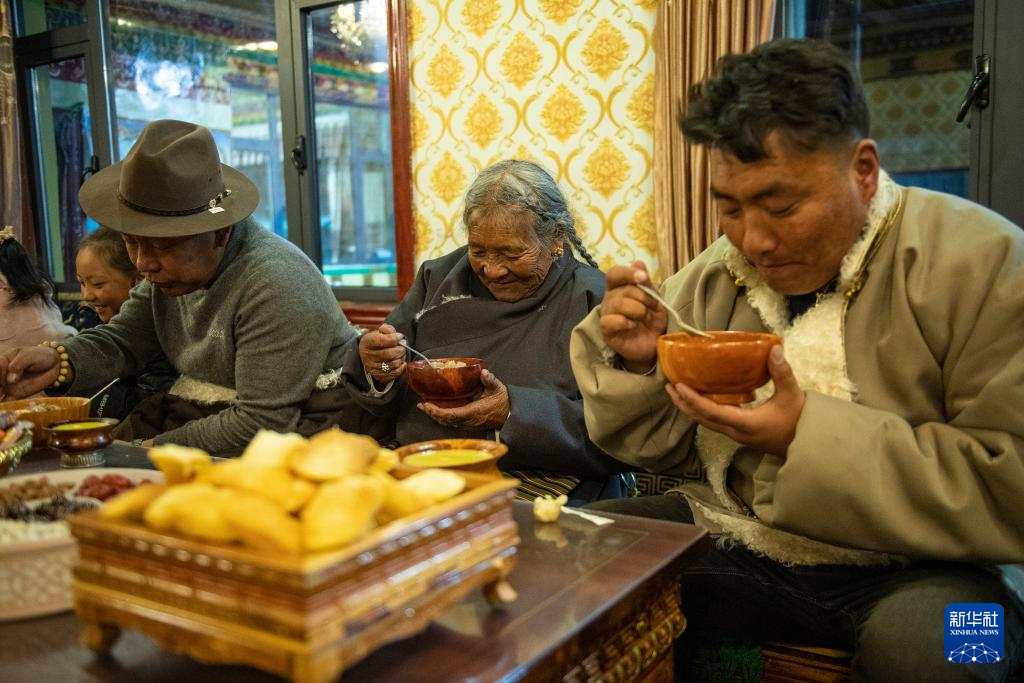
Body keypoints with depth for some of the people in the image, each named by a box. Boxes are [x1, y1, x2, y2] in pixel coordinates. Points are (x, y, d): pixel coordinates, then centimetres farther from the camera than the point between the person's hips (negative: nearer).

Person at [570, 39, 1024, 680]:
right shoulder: (714, 277, 3)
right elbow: (666, 445, 10)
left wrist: (810, 435, -25)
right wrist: (636, 366, -11)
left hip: (907, 570, -4)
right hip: (733, 547, 5)